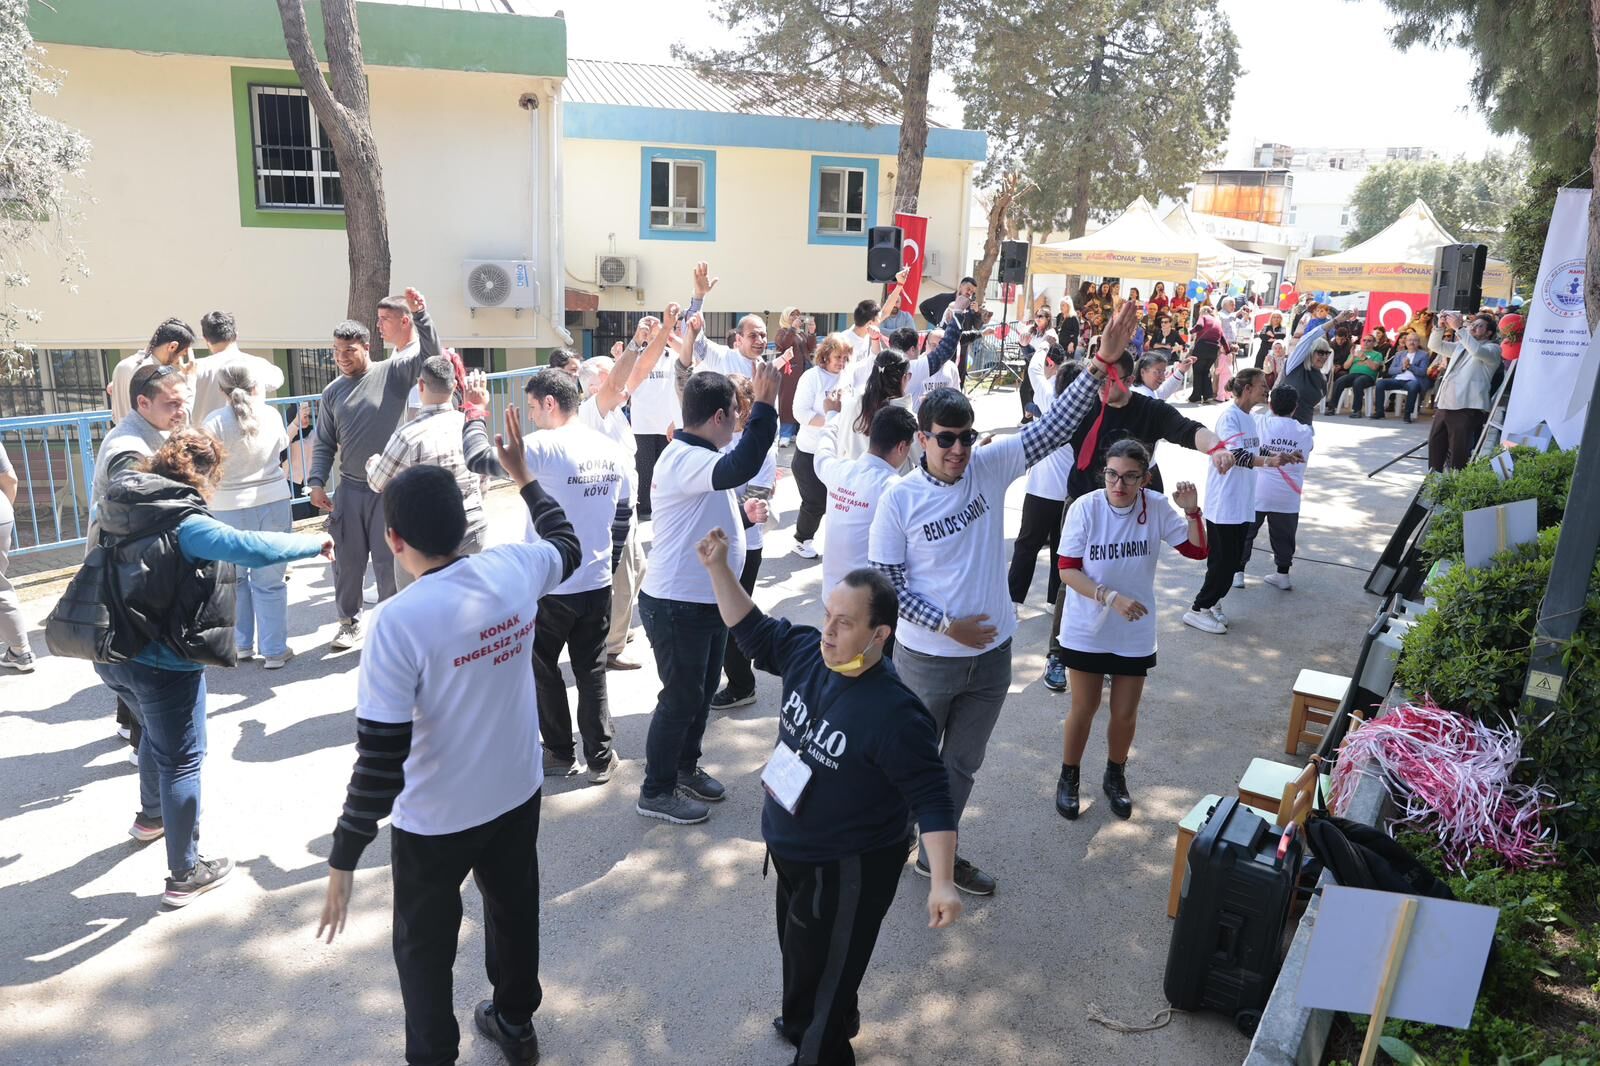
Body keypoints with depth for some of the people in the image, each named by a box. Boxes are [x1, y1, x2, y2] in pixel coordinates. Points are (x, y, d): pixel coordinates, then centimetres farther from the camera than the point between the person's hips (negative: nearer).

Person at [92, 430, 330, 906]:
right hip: (163, 664, -8)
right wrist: (316, 543, -20)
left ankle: (151, 816, 54)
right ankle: (185, 875, 13)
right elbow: (254, 548, -33)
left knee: (156, 732, 32)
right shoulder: (185, 524, -22)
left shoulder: (120, 505, 2)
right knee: (182, 761, 5)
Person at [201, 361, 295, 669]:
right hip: (274, 502, 2)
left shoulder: (215, 421, -10)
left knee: (234, 578, 17)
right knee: (269, 581, 5)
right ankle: (274, 651, 10)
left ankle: (242, 644, 26)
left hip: (230, 508, -1)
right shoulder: (271, 415, -2)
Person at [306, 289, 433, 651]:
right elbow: (324, 443, 10)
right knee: (348, 560, 10)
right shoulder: (332, 391, 8)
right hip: (349, 489, 4)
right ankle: (350, 621, 27)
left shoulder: (392, 373, -3)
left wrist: (420, 316, -28)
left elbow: (429, 354, -15)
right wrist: (316, 481, -2)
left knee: (388, 561, 2)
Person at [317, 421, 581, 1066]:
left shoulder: (399, 621, -27)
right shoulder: (515, 569, -13)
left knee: (425, 948, 20)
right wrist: (523, 474, 22)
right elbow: (568, 546, 13)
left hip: (435, 821, -5)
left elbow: (381, 757, -25)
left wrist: (344, 858, -14)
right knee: (514, 911, 29)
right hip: (517, 794, 6)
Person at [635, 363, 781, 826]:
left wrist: (744, 514, 3)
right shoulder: (684, 460, -24)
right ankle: (656, 791, 19)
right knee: (681, 697, 2)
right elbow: (741, 468, -43)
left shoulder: (700, 458, 11)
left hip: (708, 599, 10)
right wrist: (765, 405, -37)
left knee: (703, 689, 21)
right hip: (677, 604, -10)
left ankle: (686, 768, 40)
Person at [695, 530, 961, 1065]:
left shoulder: (894, 713, -33)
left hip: (849, 868, -8)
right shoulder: (808, 653, -12)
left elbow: (931, 798, -28)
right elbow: (754, 632, 3)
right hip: (792, 852, 8)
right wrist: (718, 567, -7)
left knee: (823, 971, 13)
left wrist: (942, 882, -34)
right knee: (798, 950, 32)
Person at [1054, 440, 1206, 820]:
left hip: (1135, 633, 2)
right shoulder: (1085, 507, -18)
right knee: (1084, 709, 11)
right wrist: (1110, 597, -28)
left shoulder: (1156, 506, -11)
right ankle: (1068, 778, 34)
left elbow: (1197, 550, -5)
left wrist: (1192, 512, -22)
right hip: (1086, 630, -2)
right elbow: (1067, 569, -16)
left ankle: (1115, 777, 40)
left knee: (1125, 714, 14)